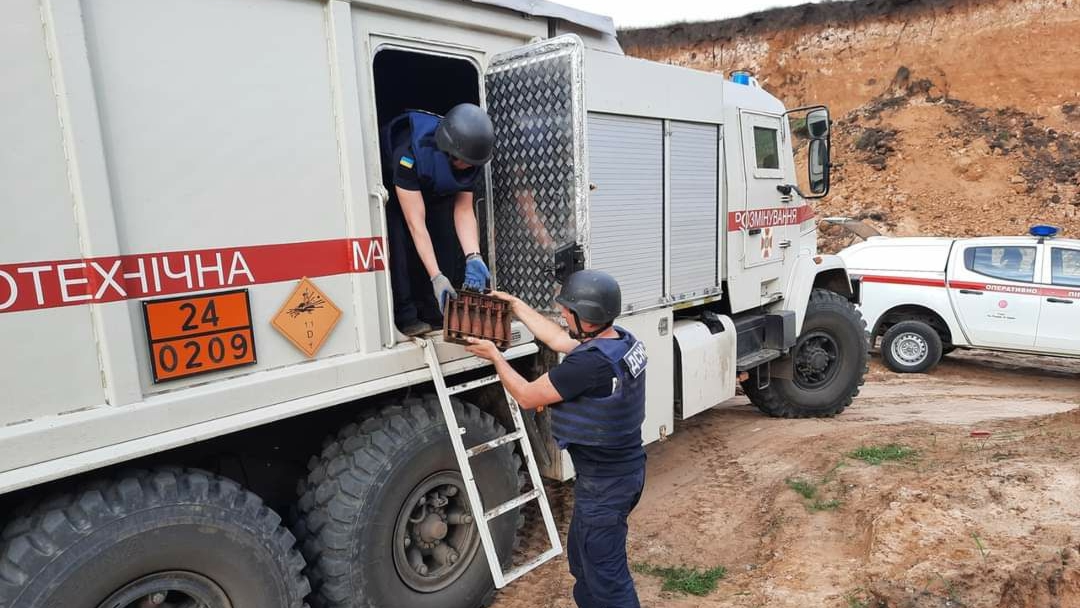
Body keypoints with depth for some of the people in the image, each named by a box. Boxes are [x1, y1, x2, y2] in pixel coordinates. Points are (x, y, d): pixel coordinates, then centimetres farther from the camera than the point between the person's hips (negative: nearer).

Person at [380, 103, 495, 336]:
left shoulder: (470, 158, -26)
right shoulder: (410, 155, -43)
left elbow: (464, 209, -21)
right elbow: (416, 224, -43)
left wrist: (474, 257, -35)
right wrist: (436, 277, -46)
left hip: (433, 191, 5)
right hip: (389, 184, -5)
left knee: (447, 239, -8)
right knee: (399, 242, -23)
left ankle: (435, 312, 1)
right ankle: (405, 317, -15)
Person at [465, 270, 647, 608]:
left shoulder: (590, 362, -30)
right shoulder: (625, 342, -2)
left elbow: (527, 397, -18)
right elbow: (557, 340, 11)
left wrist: (494, 356, -4)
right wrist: (516, 305, 16)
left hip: (605, 484, -9)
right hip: (627, 467, 9)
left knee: (606, 574, 8)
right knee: (582, 557, 26)